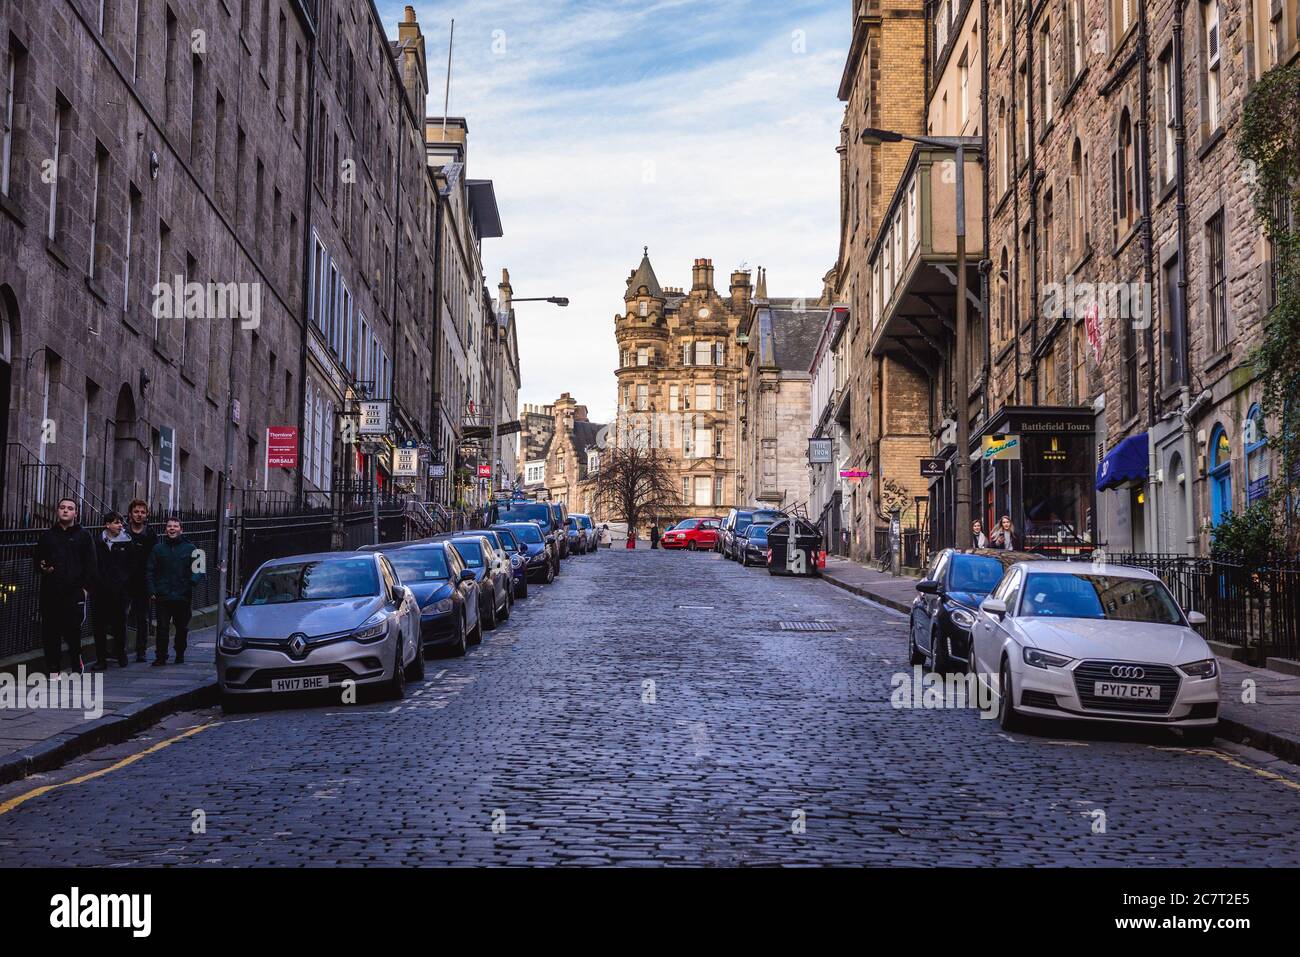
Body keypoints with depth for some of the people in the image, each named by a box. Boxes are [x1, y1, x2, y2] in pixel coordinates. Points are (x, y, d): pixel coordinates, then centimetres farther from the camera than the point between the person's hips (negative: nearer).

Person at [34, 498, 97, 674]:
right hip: (50, 591, 3)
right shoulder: (48, 536, 15)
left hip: (74, 591, -3)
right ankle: (53, 667, 10)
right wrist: (42, 567, -3)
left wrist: (86, 587, -5)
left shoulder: (83, 536, 8)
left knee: (73, 630, -5)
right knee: (50, 632, 2)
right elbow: (38, 560, 20)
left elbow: (90, 564, 4)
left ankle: (76, 666, 11)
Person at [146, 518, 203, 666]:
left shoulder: (190, 548, 6)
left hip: (183, 596, 0)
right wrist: (152, 590, -3)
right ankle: (161, 657, 2)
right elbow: (150, 571, 8)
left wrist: (194, 580, -17)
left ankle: (180, 655, 23)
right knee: (162, 628, -4)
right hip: (163, 596, 0)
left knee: (182, 628, 9)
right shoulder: (158, 549, 8)